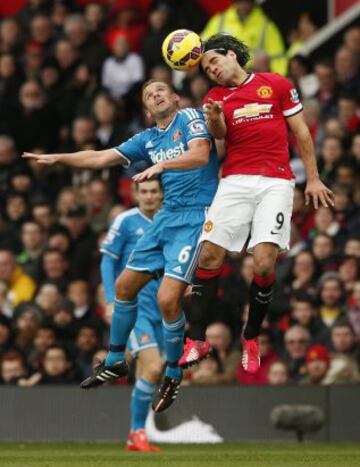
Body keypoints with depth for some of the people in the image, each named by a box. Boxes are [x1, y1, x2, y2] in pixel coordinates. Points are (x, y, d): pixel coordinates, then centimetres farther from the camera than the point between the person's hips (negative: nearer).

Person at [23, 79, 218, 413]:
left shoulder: (190, 117, -4)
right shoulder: (149, 138, 15)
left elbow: (200, 155, -21)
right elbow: (101, 158, 18)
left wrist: (161, 164, -35)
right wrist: (58, 158, 9)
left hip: (194, 216, -8)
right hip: (167, 217, 8)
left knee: (167, 298, -17)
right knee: (125, 285, 11)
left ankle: (173, 375, 3)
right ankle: (115, 361, 29)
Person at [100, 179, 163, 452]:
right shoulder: (125, 222, -4)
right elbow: (107, 262, -2)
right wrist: (111, 301, -10)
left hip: (159, 309, 5)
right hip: (133, 306, -5)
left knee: (146, 374, 7)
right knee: (153, 368, -18)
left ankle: (135, 439, 16)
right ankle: (137, 432, -8)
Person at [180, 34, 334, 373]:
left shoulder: (277, 85, 9)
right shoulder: (215, 97, 14)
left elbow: (300, 132, 12)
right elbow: (218, 134, -5)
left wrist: (313, 179, 9)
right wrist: (215, 118, -28)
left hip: (275, 182, -2)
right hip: (235, 182, 2)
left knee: (264, 263, -14)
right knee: (208, 257, -10)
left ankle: (251, 338, 5)